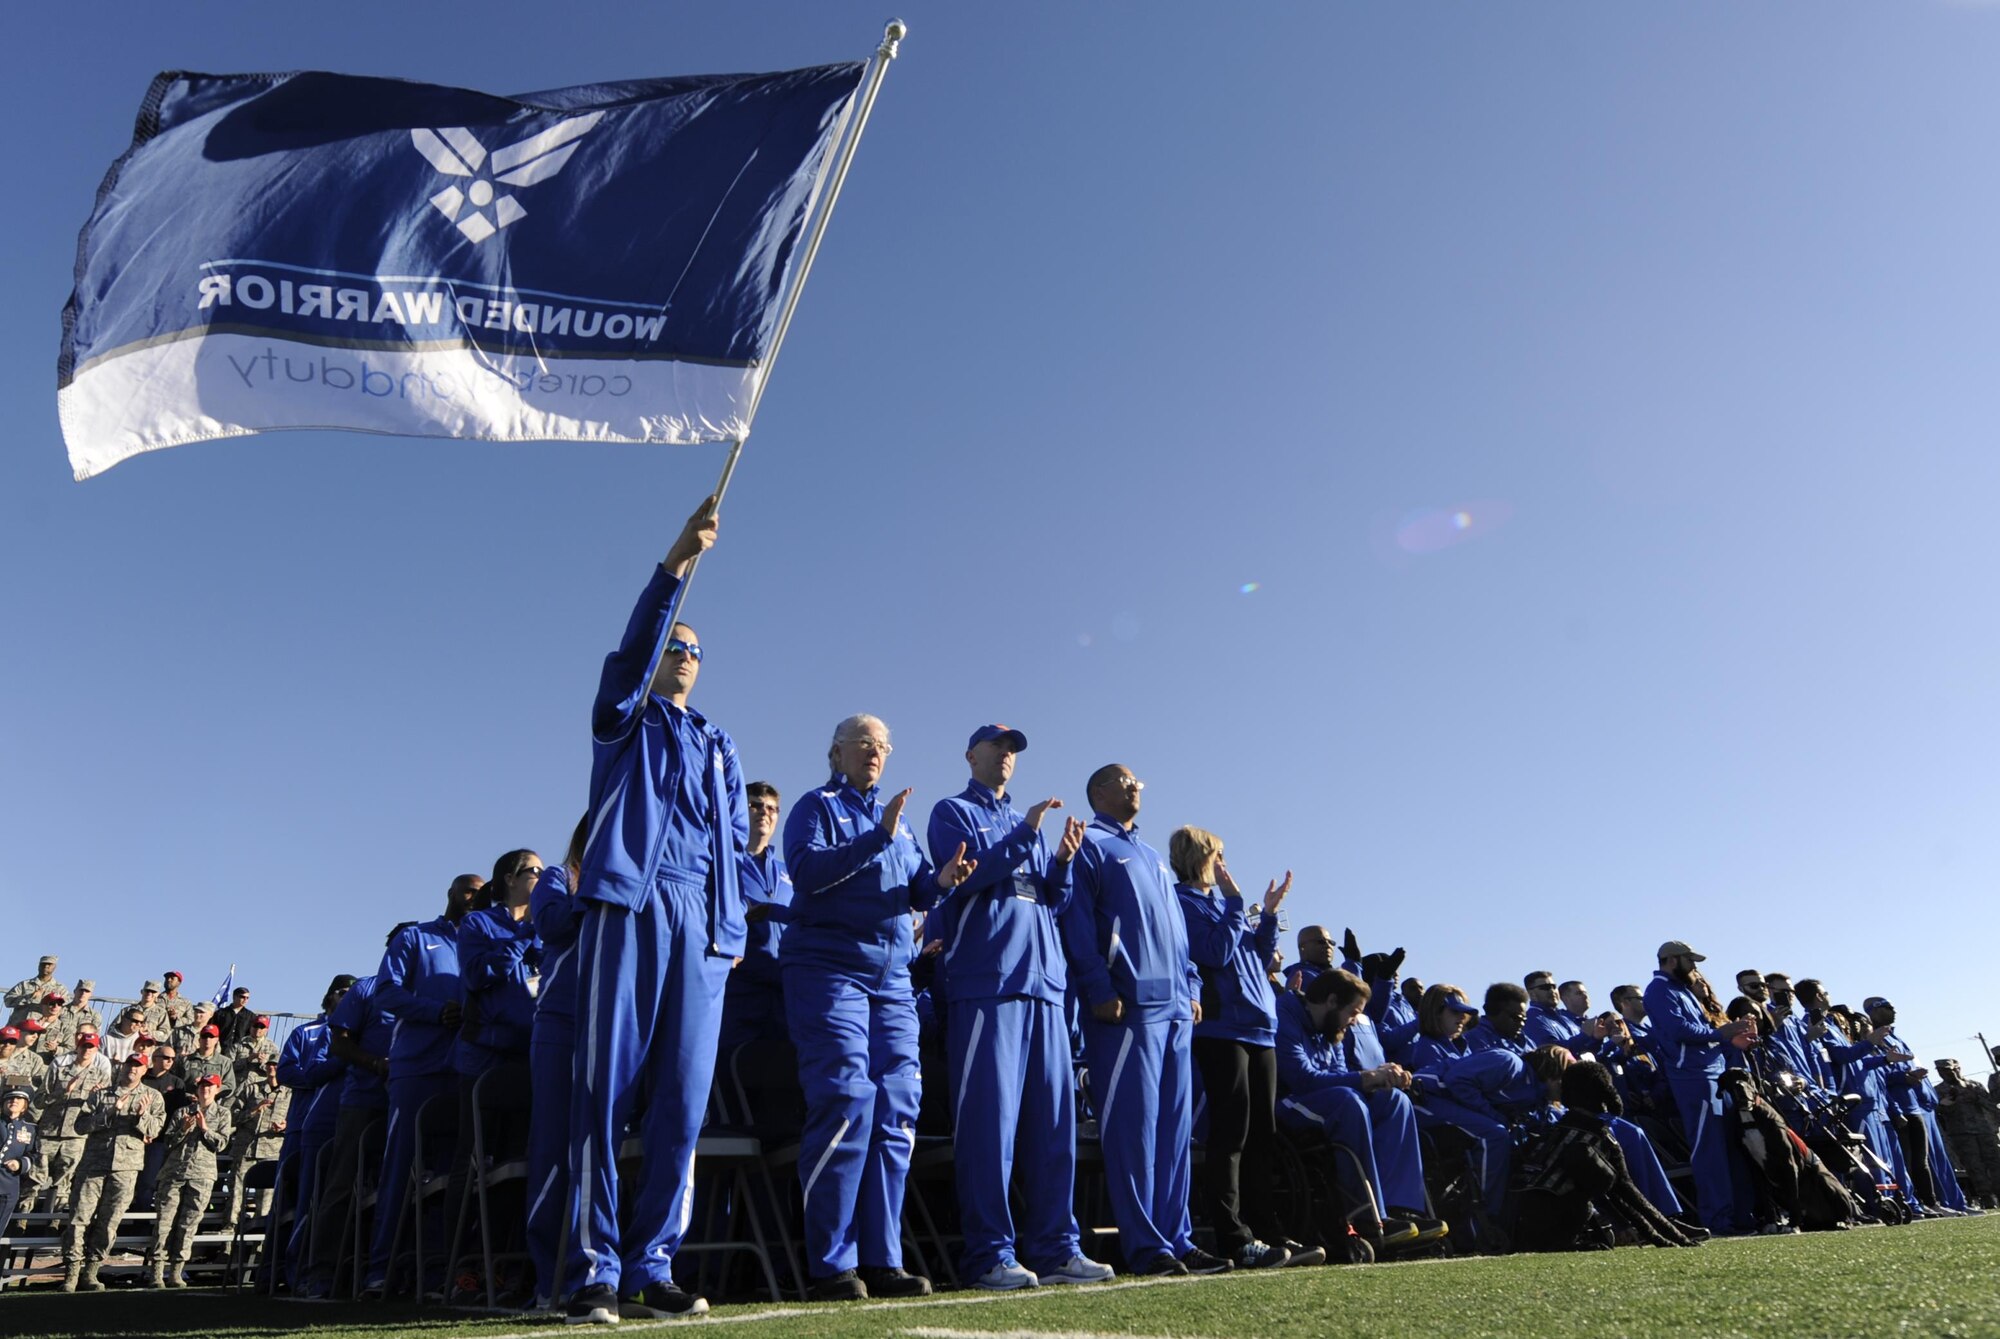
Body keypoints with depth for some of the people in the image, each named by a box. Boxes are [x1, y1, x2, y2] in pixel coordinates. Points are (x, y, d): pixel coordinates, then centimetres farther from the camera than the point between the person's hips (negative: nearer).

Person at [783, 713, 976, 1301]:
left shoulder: (898, 818, 22)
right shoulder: (817, 806, 4)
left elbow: (917, 892, 17)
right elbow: (806, 869, -14)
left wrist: (942, 879, -5)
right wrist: (878, 838, -21)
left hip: (892, 975, 6)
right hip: (829, 966, -6)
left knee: (896, 1108, 0)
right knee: (847, 1101, -13)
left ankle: (881, 1259, 6)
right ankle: (832, 1264, -6)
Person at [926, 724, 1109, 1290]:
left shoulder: (1028, 823, 25)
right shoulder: (953, 812, 7)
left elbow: (1054, 901, 21)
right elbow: (962, 877, -10)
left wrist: (1064, 860, 2)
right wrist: (1025, 834, -11)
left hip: (1044, 980, 6)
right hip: (985, 980, -6)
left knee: (1053, 1116, 3)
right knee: (990, 1116, -9)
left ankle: (1055, 1247, 8)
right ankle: (991, 1254, -4)